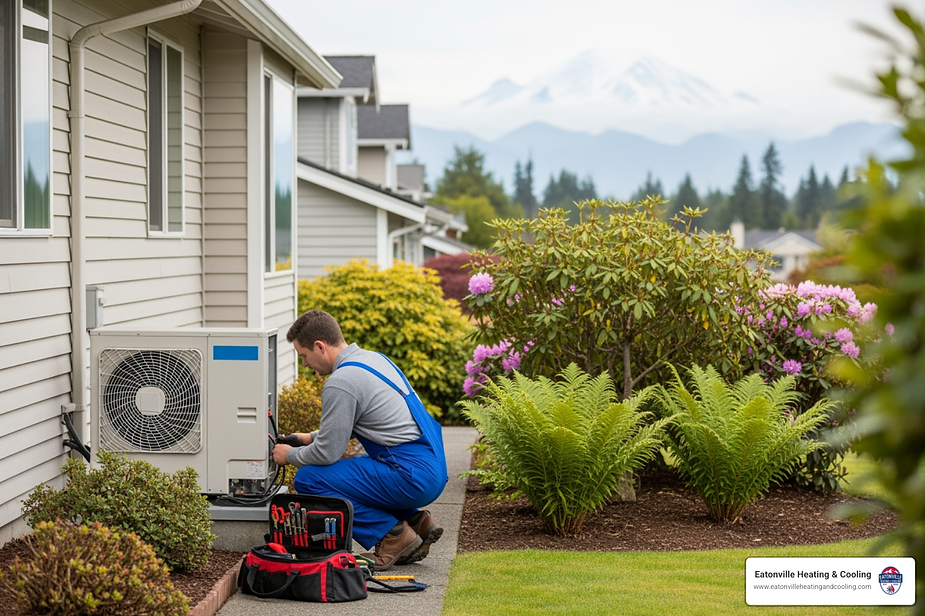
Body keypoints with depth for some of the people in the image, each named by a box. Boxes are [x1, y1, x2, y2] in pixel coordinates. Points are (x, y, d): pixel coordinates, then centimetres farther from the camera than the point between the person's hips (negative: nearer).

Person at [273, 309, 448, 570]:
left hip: (411, 477, -10)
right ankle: (415, 521, 14)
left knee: (309, 479, -7)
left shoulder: (340, 383, -15)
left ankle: (394, 536, -5)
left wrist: (289, 455, 9)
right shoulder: (372, 358, 14)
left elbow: (327, 453, -10)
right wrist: (311, 438, 29)